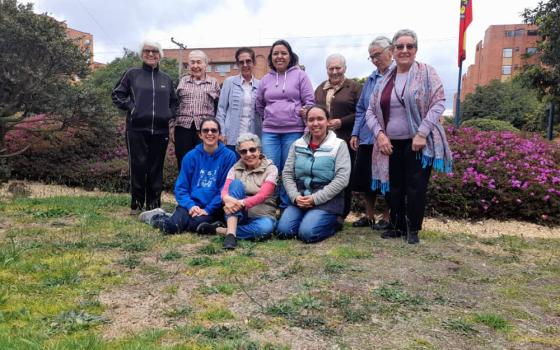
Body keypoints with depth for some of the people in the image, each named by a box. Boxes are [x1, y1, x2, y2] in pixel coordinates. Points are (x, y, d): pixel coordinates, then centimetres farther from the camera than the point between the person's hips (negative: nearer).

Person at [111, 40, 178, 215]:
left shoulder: (166, 79, 15)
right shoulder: (132, 74, 6)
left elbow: (174, 101, 25)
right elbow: (117, 94, 7)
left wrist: (170, 113, 8)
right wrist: (130, 107, -6)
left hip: (160, 130, 3)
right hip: (137, 129, -2)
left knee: (156, 168, 5)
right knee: (138, 166, -2)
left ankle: (154, 204, 14)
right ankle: (136, 204, 9)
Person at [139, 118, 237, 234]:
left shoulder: (229, 156, -2)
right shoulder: (191, 156, 6)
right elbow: (181, 188, 5)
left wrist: (208, 209, -13)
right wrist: (191, 206, -13)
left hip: (213, 208, -1)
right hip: (191, 204, 1)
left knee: (197, 224, -33)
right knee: (171, 226, -26)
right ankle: (157, 216, 11)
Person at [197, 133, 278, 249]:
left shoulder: (270, 169, -4)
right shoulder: (236, 169, 5)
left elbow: (262, 195, -18)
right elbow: (224, 191, -11)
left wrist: (241, 203, -35)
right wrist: (227, 199, -36)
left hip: (261, 216, -1)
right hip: (238, 215, 2)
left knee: (266, 227, -38)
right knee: (237, 183, -24)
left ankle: (218, 230, -24)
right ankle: (231, 232, -35)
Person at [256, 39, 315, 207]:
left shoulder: (300, 75, 2)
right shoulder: (266, 79, 11)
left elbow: (309, 102, -2)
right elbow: (259, 105, 22)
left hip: (294, 131, -3)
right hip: (269, 132, 3)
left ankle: (287, 205, 15)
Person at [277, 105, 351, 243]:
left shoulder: (339, 145, -3)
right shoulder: (297, 145, 10)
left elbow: (342, 179, -12)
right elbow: (287, 174, 7)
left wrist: (315, 198, -16)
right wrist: (295, 196, -11)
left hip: (327, 201, -4)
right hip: (300, 199, 4)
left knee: (307, 233, -23)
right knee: (283, 231, -16)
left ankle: (333, 224, 7)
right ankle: (309, 217, 12)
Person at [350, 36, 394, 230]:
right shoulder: (371, 79, 15)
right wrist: (355, 133, 9)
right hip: (367, 138, 7)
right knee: (365, 177, 11)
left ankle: (387, 217, 20)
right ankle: (369, 216, 26)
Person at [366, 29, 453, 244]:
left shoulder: (426, 73, -2)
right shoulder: (385, 79, 10)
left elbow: (438, 104, -10)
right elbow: (371, 111, 10)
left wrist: (422, 133, -18)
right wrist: (379, 134, -6)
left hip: (417, 143, -4)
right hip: (391, 144, 4)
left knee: (416, 188, -1)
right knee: (393, 188, 10)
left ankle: (413, 230, 15)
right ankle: (396, 226, 26)